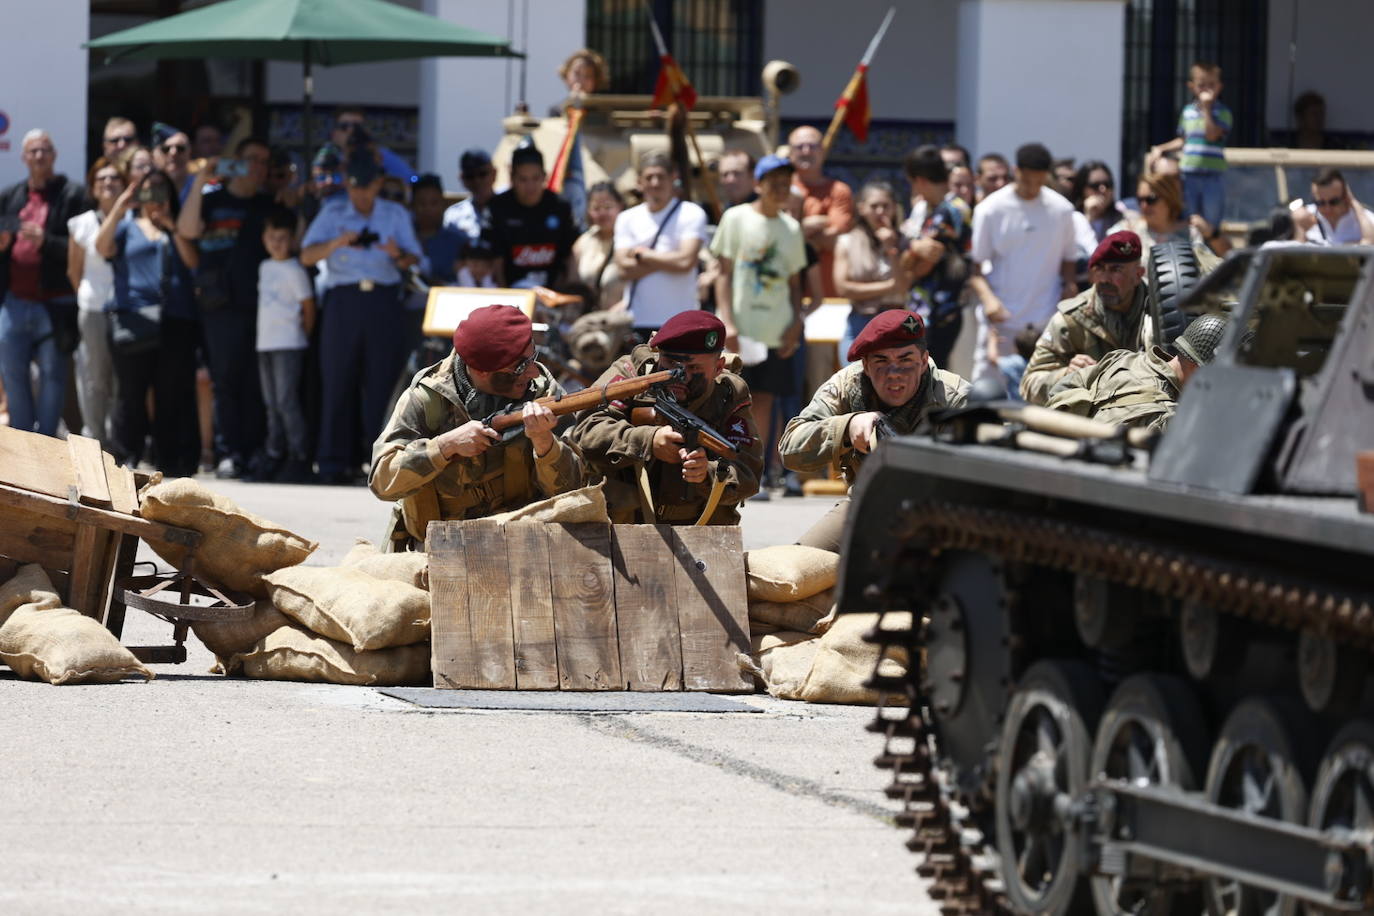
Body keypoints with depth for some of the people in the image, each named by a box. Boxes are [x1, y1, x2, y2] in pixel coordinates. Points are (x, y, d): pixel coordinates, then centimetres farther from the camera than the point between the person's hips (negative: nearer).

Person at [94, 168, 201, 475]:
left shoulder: (179, 230, 20)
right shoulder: (126, 228, 16)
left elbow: (193, 260, 4)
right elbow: (103, 247, -4)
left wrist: (172, 228, -4)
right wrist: (119, 208, -10)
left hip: (175, 323, 1)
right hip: (133, 320, -1)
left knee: (173, 393, -1)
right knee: (131, 392, -3)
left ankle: (171, 458, 2)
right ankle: (126, 458, -1)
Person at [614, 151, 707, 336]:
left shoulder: (691, 214, 0)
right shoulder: (627, 219, 11)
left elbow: (686, 261, -12)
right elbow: (624, 268, -1)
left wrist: (642, 255, -3)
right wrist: (665, 260, -9)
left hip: (677, 322, -3)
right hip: (635, 322, 3)